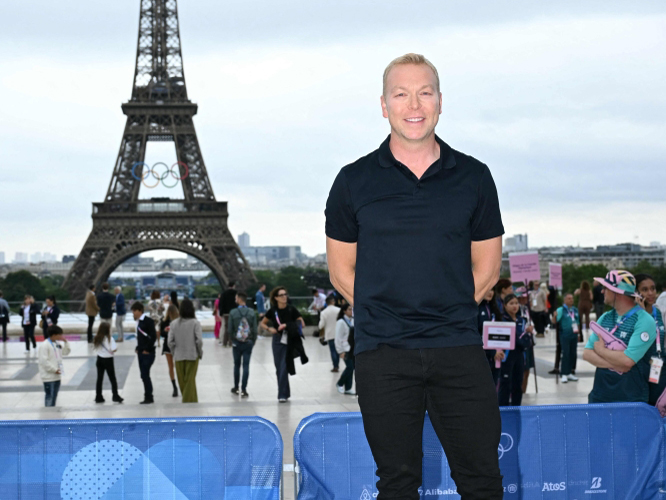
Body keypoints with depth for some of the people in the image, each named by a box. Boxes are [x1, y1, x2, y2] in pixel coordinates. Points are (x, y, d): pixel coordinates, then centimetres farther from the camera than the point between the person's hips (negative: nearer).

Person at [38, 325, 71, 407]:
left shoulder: (57, 344, 8)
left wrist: (65, 342, 2)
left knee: (54, 395, 16)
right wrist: (54, 370, -19)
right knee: (49, 396, -4)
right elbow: (43, 361, -22)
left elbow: (65, 352, 18)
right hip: (48, 376, -8)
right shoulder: (44, 345, -18)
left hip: (57, 375, 9)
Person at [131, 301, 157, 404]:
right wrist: (138, 349, 10)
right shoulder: (139, 321, 14)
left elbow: (153, 336, -18)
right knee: (144, 375, 10)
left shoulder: (148, 321, -12)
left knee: (145, 375, -10)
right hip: (141, 353, 9)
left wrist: (147, 349, -16)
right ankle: (148, 398, 16)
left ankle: (148, 397, -4)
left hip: (148, 353, -9)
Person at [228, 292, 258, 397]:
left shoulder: (233, 313, -9)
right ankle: (243, 390, 0)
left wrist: (232, 341, 8)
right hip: (248, 343, 0)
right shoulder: (252, 312, -6)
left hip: (236, 342, 0)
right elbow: (255, 329, -5)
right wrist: (253, 341, 8)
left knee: (236, 365, 15)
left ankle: (236, 388, 23)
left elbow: (230, 329, -7)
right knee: (246, 366, 2)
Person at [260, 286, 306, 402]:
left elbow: (302, 324, -4)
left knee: (284, 368, -10)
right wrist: (269, 329, -9)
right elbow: (262, 323, 12)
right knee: (279, 368, 7)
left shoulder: (291, 309, -6)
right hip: (278, 341, 3)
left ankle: (283, 395, -8)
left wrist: (288, 325, -16)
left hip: (289, 342, -3)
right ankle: (285, 392, 21)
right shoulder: (272, 311, 0)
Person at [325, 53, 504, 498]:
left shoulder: (474, 177, 7)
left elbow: (487, 265, 13)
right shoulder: (354, 181, 5)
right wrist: (387, 316, 1)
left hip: (458, 349, 1)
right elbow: (341, 270, 9)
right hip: (383, 353, -1)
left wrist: (447, 313, 4)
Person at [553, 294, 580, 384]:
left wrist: (578, 332, 14)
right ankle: (563, 374, 0)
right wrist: (555, 316, -33)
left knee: (573, 354, 8)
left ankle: (569, 373, 18)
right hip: (565, 335, -6)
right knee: (566, 354, -7)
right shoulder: (561, 310, -7)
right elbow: (554, 322, -13)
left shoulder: (575, 310, 11)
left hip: (574, 335, 6)